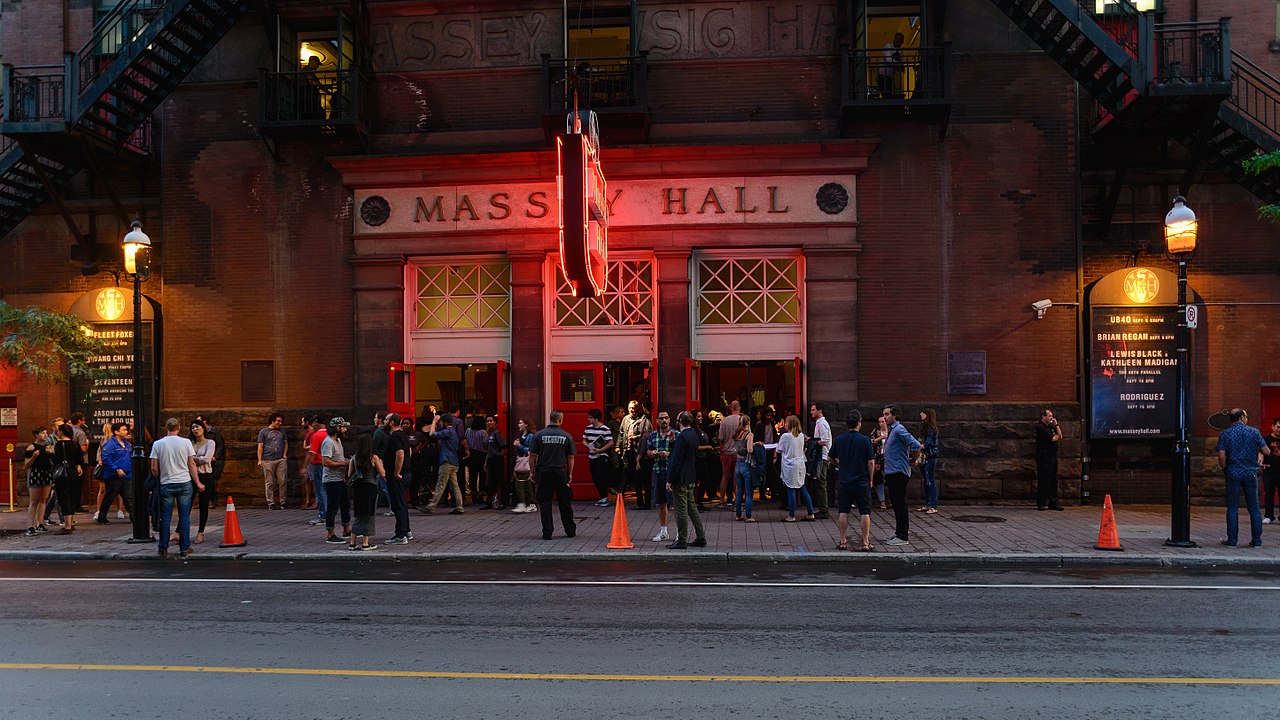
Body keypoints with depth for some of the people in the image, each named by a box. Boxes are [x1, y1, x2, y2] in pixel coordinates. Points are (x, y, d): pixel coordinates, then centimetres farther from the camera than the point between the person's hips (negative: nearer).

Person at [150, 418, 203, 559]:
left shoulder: (157, 444, -1)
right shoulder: (186, 442, -2)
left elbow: (154, 468, -1)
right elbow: (192, 465, 0)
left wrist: (158, 479, 17)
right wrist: (198, 483, 8)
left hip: (166, 484, 1)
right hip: (184, 483, 0)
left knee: (165, 518, 7)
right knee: (184, 516, 5)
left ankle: (163, 549, 9)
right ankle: (184, 548, 9)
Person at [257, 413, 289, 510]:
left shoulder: (282, 431, 16)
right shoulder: (263, 431, 6)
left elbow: (286, 443, 21)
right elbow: (260, 446, 3)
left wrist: (284, 454, 8)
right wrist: (259, 460, -3)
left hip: (280, 460, 2)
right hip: (268, 460, -2)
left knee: (282, 482, -2)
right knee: (269, 483, 0)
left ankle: (283, 502, 5)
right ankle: (270, 503, 5)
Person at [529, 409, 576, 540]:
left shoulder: (538, 435, -2)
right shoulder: (566, 436, 0)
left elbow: (532, 456, -2)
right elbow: (571, 457, 3)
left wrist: (533, 472, 7)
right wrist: (570, 473, 12)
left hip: (544, 472, 0)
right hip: (561, 472, 0)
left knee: (545, 502, 5)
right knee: (564, 503, 11)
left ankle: (547, 533, 4)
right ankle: (570, 530, 19)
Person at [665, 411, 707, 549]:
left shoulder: (682, 437, -19)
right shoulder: (693, 434, 9)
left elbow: (676, 460, -20)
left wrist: (670, 480, -17)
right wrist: (673, 442, 12)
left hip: (680, 479, -9)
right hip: (691, 478, 9)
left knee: (681, 510, -2)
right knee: (691, 507, 16)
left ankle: (681, 541, 5)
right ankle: (700, 538, 21)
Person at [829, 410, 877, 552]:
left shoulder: (839, 439, 1)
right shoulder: (865, 440, -9)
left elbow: (830, 458, 11)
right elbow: (871, 462, -9)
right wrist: (870, 479, 3)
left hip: (844, 482, 3)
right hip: (861, 482, -3)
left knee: (843, 512, 9)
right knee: (865, 513, 4)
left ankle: (843, 541, 11)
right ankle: (866, 542, 3)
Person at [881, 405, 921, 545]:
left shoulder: (899, 430, -14)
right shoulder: (891, 431, 17)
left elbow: (916, 445, -24)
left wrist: (912, 460, -9)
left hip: (899, 473, -10)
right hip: (892, 473, 10)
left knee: (900, 505, -7)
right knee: (896, 504, 14)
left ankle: (903, 536, -4)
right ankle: (899, 533, 21)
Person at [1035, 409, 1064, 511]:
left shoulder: (1050, 427, 22)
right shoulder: (1040, 427, -8)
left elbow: (1060, 437, 15)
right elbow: (1053, 438, -13)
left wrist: (1056, 425, 9)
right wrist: (1056, 436, 9)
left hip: (1053, 456, 9)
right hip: (1044, 457, -9)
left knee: (1054, 480, 7)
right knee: (1044, 480, -7)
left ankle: (1053, 503, 11)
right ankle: (1041, 503, -2)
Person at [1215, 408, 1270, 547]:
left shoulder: (1224, 434, -2)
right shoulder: (1254, 432, -1)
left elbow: (1221, 456, -9)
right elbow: (1267, 452, -1)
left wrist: (1224, 468, 8)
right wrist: (1255, 448, 18)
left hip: (1233, 474, -1)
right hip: (1250, 473, 1)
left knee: (1233, 508, 4)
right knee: (1254, 508, 8)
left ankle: (1232, 540, 5)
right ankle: (1256, 540, 11)